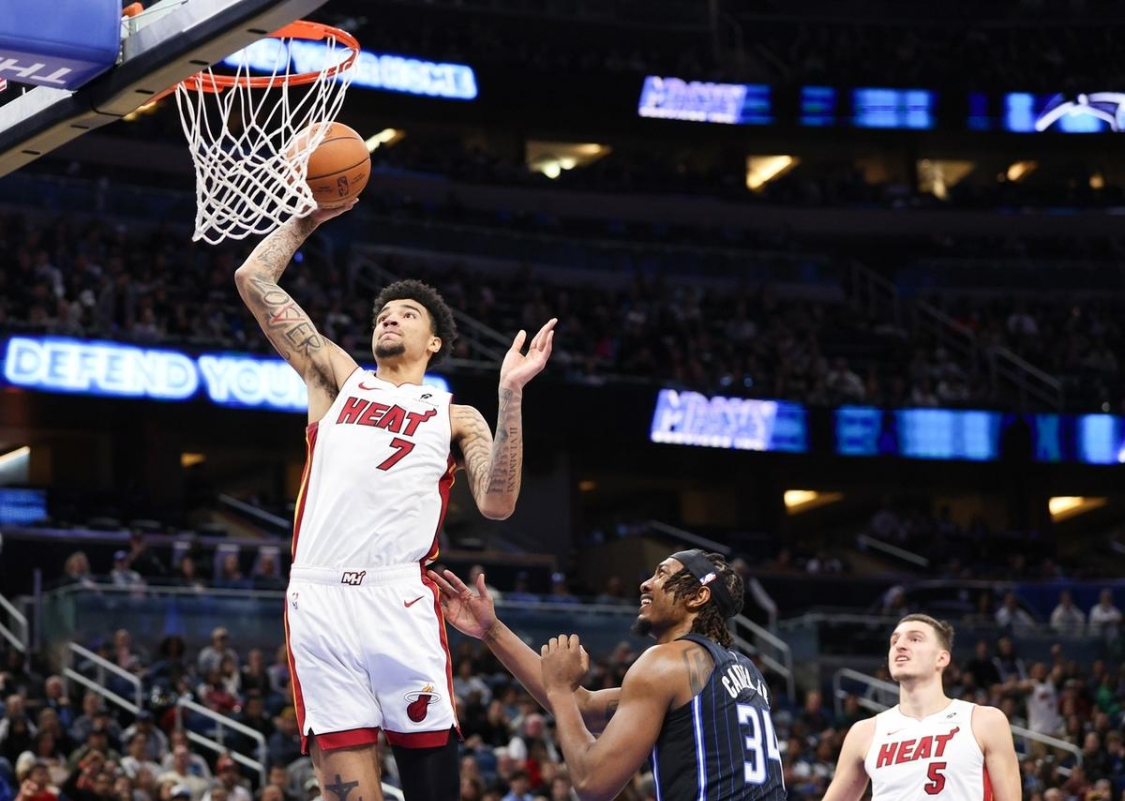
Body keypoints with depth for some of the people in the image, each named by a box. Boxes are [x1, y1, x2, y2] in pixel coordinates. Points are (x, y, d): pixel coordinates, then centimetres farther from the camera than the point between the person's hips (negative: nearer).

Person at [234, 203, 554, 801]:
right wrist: (310, 217, 25)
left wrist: (510, 394, -4)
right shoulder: (338, 378, 25)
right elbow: (253, 279, 23)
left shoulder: (455, 418, 20)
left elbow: (497, 504, 1)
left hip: (399, 600, -1)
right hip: (317, 597, 1)